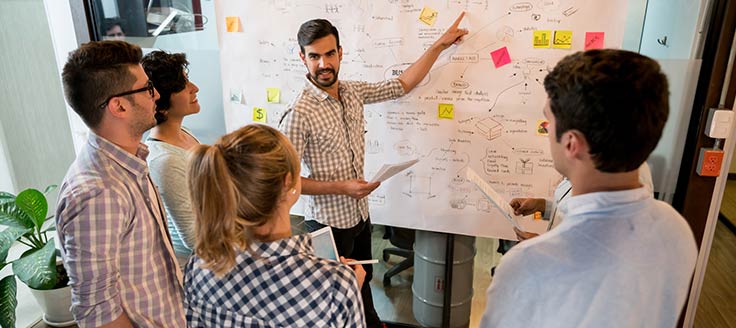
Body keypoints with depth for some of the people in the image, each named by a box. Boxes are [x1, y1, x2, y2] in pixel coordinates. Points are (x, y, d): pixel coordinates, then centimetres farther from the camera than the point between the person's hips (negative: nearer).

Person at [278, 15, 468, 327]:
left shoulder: (353, 92, -3)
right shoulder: (299, 112, -24)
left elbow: (402, 84, 7)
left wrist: (441, 43, 8)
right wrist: (340, 187, -25)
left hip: (360, 212, 6)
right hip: (328, 220, -6)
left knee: (363, 280, 27)